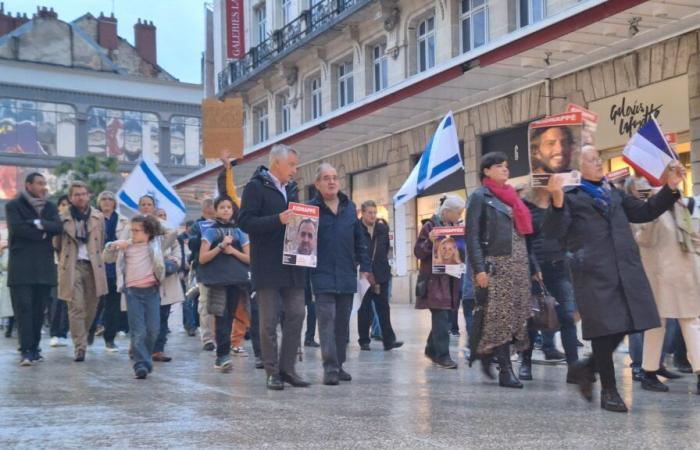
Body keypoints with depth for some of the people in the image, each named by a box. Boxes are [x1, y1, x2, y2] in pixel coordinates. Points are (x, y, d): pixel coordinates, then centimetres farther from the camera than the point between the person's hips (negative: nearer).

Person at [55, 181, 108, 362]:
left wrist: (96, 259, 12)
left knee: (91, 308, 6)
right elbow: (57, 245, 11)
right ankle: (80, 347, -6)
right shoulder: (63, 219, 1)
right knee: (76, 308, -7)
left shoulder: (98, 217, 8)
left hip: (93, 267, 2)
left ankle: (81, 338, 26)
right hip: (72, 267, -2)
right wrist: (64, 261, 8)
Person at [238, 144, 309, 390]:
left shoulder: (291, 188, 17)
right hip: (268, 266, -7)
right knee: (269, 321, 0)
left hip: (292, 265, 7)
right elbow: (245, 222, -14)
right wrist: (278, 220, -24)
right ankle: (272, 372, 8)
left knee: (296, 315, 4)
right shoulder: (256, 187, -5)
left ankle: (287, 368, 13)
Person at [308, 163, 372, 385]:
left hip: (347, 275, 5)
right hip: (323, 275, -5)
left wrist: (365, 267, 10)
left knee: (343, 322, 10)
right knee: (327, 321, -9)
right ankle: (330, 367, -8)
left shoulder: (349, 207, 11)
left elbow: (359, 240, 13)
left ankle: (339, 364, 18)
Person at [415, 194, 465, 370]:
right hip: (435, 279, -7)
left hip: (450, 279, 7)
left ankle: (432, 349, 24)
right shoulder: (430, 226, -6)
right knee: (441, 317, -11)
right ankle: (442, 356, -9)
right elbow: (418, 252, -8)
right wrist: (430, 241, -24)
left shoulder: (453, 227, 14)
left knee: (442, 316, 10)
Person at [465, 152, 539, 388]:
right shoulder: (480, 196, 0)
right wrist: (479, 269, -17)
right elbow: (472, 236, -7)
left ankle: (487, 353, 17)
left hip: (519, 265, 7)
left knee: (518, 315, 2)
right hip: (497, 265, -7)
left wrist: (533, 266, 14)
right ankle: (506, 371, -2)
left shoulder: (512, 196, 20)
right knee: (500, 317, -6)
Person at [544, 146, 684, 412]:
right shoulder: (570, 196, 2)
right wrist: (557, 201, -27)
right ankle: (609, 390, 12)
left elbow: (645, 212, 26)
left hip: (626, 269, 6)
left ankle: (586, 368, 27)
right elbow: (554, 232, -9)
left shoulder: (615, 194, 22)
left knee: (623, 326, 6)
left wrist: (670, 188, 15)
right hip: (594, 271, -6)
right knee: (604, 329, -1)